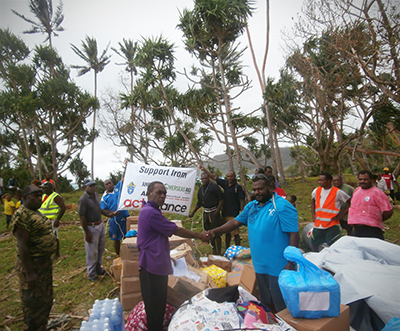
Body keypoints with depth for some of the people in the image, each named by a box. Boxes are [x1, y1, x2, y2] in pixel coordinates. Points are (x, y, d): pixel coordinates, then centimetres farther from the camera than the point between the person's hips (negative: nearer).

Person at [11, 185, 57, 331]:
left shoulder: (35, 212, 9)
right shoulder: (22, 215, -21)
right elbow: (22, 246, -23)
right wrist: (29, 273, -23)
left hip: (44, 262, 10)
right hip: (32, 265, -10)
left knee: (46, 300, 22)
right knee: (34, 303, 6)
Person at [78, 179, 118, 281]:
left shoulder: (96, 195, 6)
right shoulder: (83, 199, -19)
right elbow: (82, 217, -19)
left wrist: (108, 213, 5)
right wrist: (87, 233, -18)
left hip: (100, 224, 8)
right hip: (91, 227, -8)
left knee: (101, 248, 20)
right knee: (92, 252, 5)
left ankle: (98, 268, 38)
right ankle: (91, 274, 22)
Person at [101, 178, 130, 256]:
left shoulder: (118, 188, 2)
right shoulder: (104, 197, -1)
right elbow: (103, 210, -1)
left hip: (125, 217, 1)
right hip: (115, 220, -1)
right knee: (116, 239, 12)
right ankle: (118, 255, 29)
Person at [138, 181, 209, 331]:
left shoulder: (150, 211, 14)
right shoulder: (150, 212, -21)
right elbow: (176, 231, -16)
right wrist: (199, 236, -6)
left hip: (158, 265, 11)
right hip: (153, 266, -11)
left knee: (159, 303, 21)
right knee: (154, 307, 5)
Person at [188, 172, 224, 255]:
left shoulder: (214, 186, -7)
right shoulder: (200, 189, 13)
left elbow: (221, 199, -9)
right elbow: (199, 202, 21)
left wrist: (217, 210, -17)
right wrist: (193, 212, 19)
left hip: (213, 212, -6)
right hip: (205, 212, 7)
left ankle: (219, 252, 7)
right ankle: (214, 251, 26)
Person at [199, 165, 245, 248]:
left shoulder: (238, 187, -10)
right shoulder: (225, 183, 5)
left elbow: (241, 201, -11)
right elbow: (214, 177, 11)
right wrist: (204, 169, 10)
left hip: (233, 214, -7)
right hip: (225, 213, 7)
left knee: (235, 233, -5)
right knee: (227, 232, 18)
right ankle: (227, 249, 30)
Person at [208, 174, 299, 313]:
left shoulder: (282, 206, -16)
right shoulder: (251, 206, 6)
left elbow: (294, 235, -18)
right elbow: (236, 222, 6)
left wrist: (290, 263, -20)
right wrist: (216, 231, -7)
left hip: (278, 267, -7)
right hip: (259, 265, 7)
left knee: (282, 305, 9)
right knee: (266, 302, 24)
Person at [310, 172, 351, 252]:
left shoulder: (337, 192, -10)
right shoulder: (316, 191, 5)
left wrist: (342, 214, -10)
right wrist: (313, 214, 14)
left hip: (332, 226, -5)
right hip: (318, 225, 6)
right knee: (314, 245, 16)